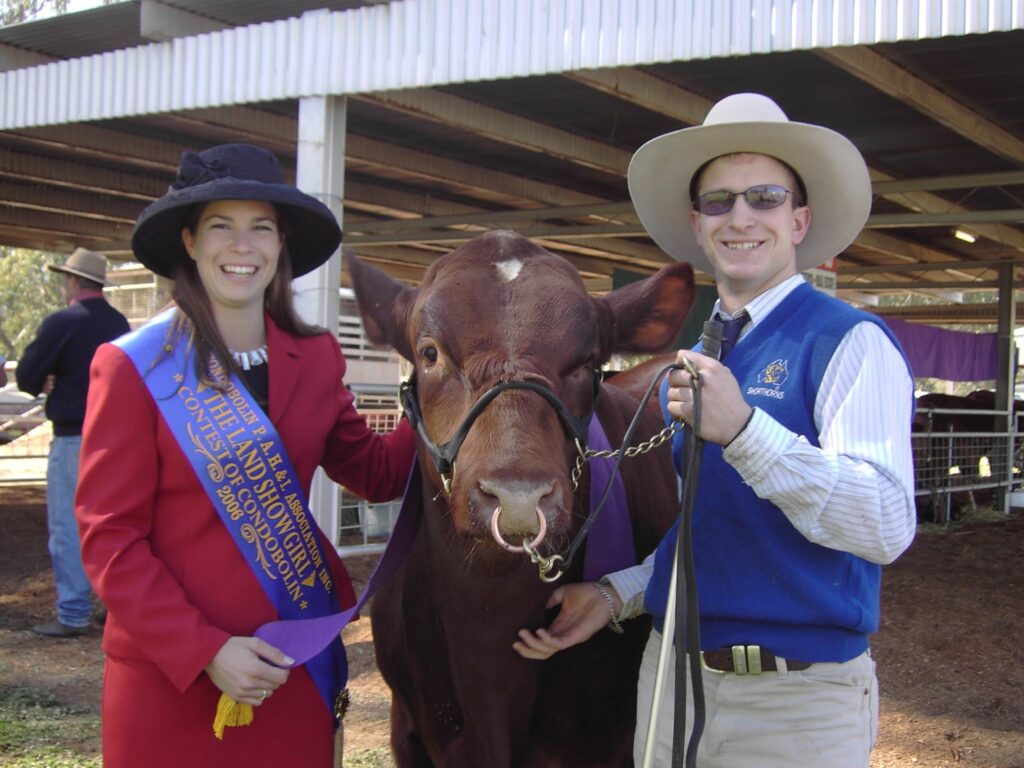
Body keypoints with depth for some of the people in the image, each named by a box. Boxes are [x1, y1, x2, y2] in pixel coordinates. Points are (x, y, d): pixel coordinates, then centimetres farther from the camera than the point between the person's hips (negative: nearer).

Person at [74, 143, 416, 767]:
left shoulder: (317, 358, 3)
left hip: (295, 669, 4)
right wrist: (203, 651, -19)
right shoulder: (132, 368, -9)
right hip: (170, 678, -3)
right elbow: (109, 540, -10)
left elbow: (376, 472, 10)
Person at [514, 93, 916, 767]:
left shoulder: (850, 343, -10)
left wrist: (742, 430, -30)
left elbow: (887, 525, -22)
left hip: (799, 700, -6)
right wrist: (614, 596, 5)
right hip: (673, 682, 6)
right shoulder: (689, 359, 11)